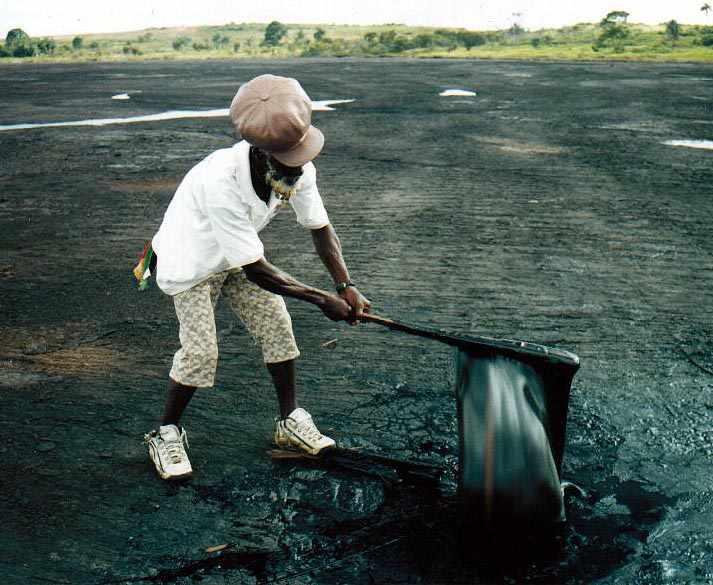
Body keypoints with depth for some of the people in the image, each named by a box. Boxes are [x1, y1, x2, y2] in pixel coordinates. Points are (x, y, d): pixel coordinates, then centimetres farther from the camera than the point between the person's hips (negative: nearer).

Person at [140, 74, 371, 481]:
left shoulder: (299, 169, -23)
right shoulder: (222, 182, -41)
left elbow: (321, 227, -9)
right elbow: (257, 271, -36)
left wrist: (346, 286, -21)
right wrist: (322, 299, -30)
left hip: (239, 257, 6)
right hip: (192, 261, -6)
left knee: (277, 326, 1)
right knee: (201, 351, -13)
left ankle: (290, 420, 17)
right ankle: (167, 433, 10)